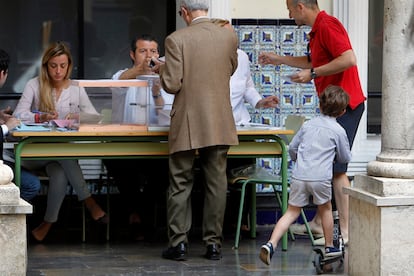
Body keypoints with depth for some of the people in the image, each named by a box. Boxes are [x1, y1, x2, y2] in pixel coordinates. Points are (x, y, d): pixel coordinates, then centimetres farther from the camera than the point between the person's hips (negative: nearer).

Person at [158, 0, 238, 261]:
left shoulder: (176, 40, -11)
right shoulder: (229, 37, 0)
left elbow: (172, 84, -12)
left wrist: (162, 69, 7)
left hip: (186, 125, -3)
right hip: (220, 124, 3)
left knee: (180, 184, 6)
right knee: (216, 183, 8)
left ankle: (178, 242, 7)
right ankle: (214, 242, 11)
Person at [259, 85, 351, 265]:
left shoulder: (308, 125, 14)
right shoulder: (338, 130, 3)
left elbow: (292, 148, 20)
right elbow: (345, 158, 14)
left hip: (299, 176, 3)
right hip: (321, 177, -2)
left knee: (291, 212, 5)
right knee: (325, 209, 20)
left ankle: (271, 244, -11)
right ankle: (329, 247, 31)